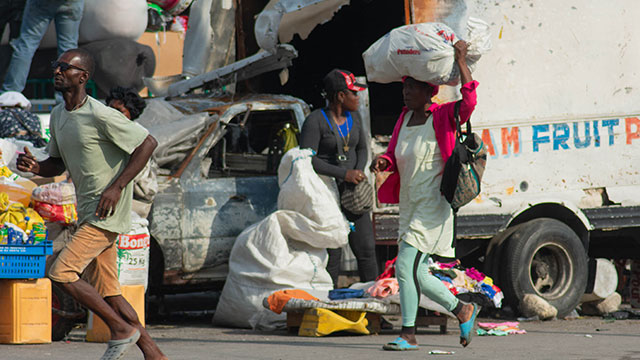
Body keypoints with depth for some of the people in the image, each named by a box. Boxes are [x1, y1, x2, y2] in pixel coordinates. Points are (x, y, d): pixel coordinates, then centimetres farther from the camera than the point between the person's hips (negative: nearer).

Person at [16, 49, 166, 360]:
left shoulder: (99, 116, -16)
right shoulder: (58, 115, 11)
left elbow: (148, 143, -14)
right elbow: (58, 164, 21)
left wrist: (116, 186, -18)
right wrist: (35, 166, -3)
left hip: (106, 214, -9)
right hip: (88, 215, 9)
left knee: (61, 273, -16)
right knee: (107, 293, 9)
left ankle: (122, 329, -5)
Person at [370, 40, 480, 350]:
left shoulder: (441, 117, -9)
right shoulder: (405, 118, 11)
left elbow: (468, 101, -27)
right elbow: (395, 154, 18)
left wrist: (460, 60, -22)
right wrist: (383, 161, -5)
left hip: (432, 206, -8)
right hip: (409, 206, 8)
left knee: (405, 266, -15)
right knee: (415, 273, 11)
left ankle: (408, 334, -5)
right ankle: (462, 310, 26)